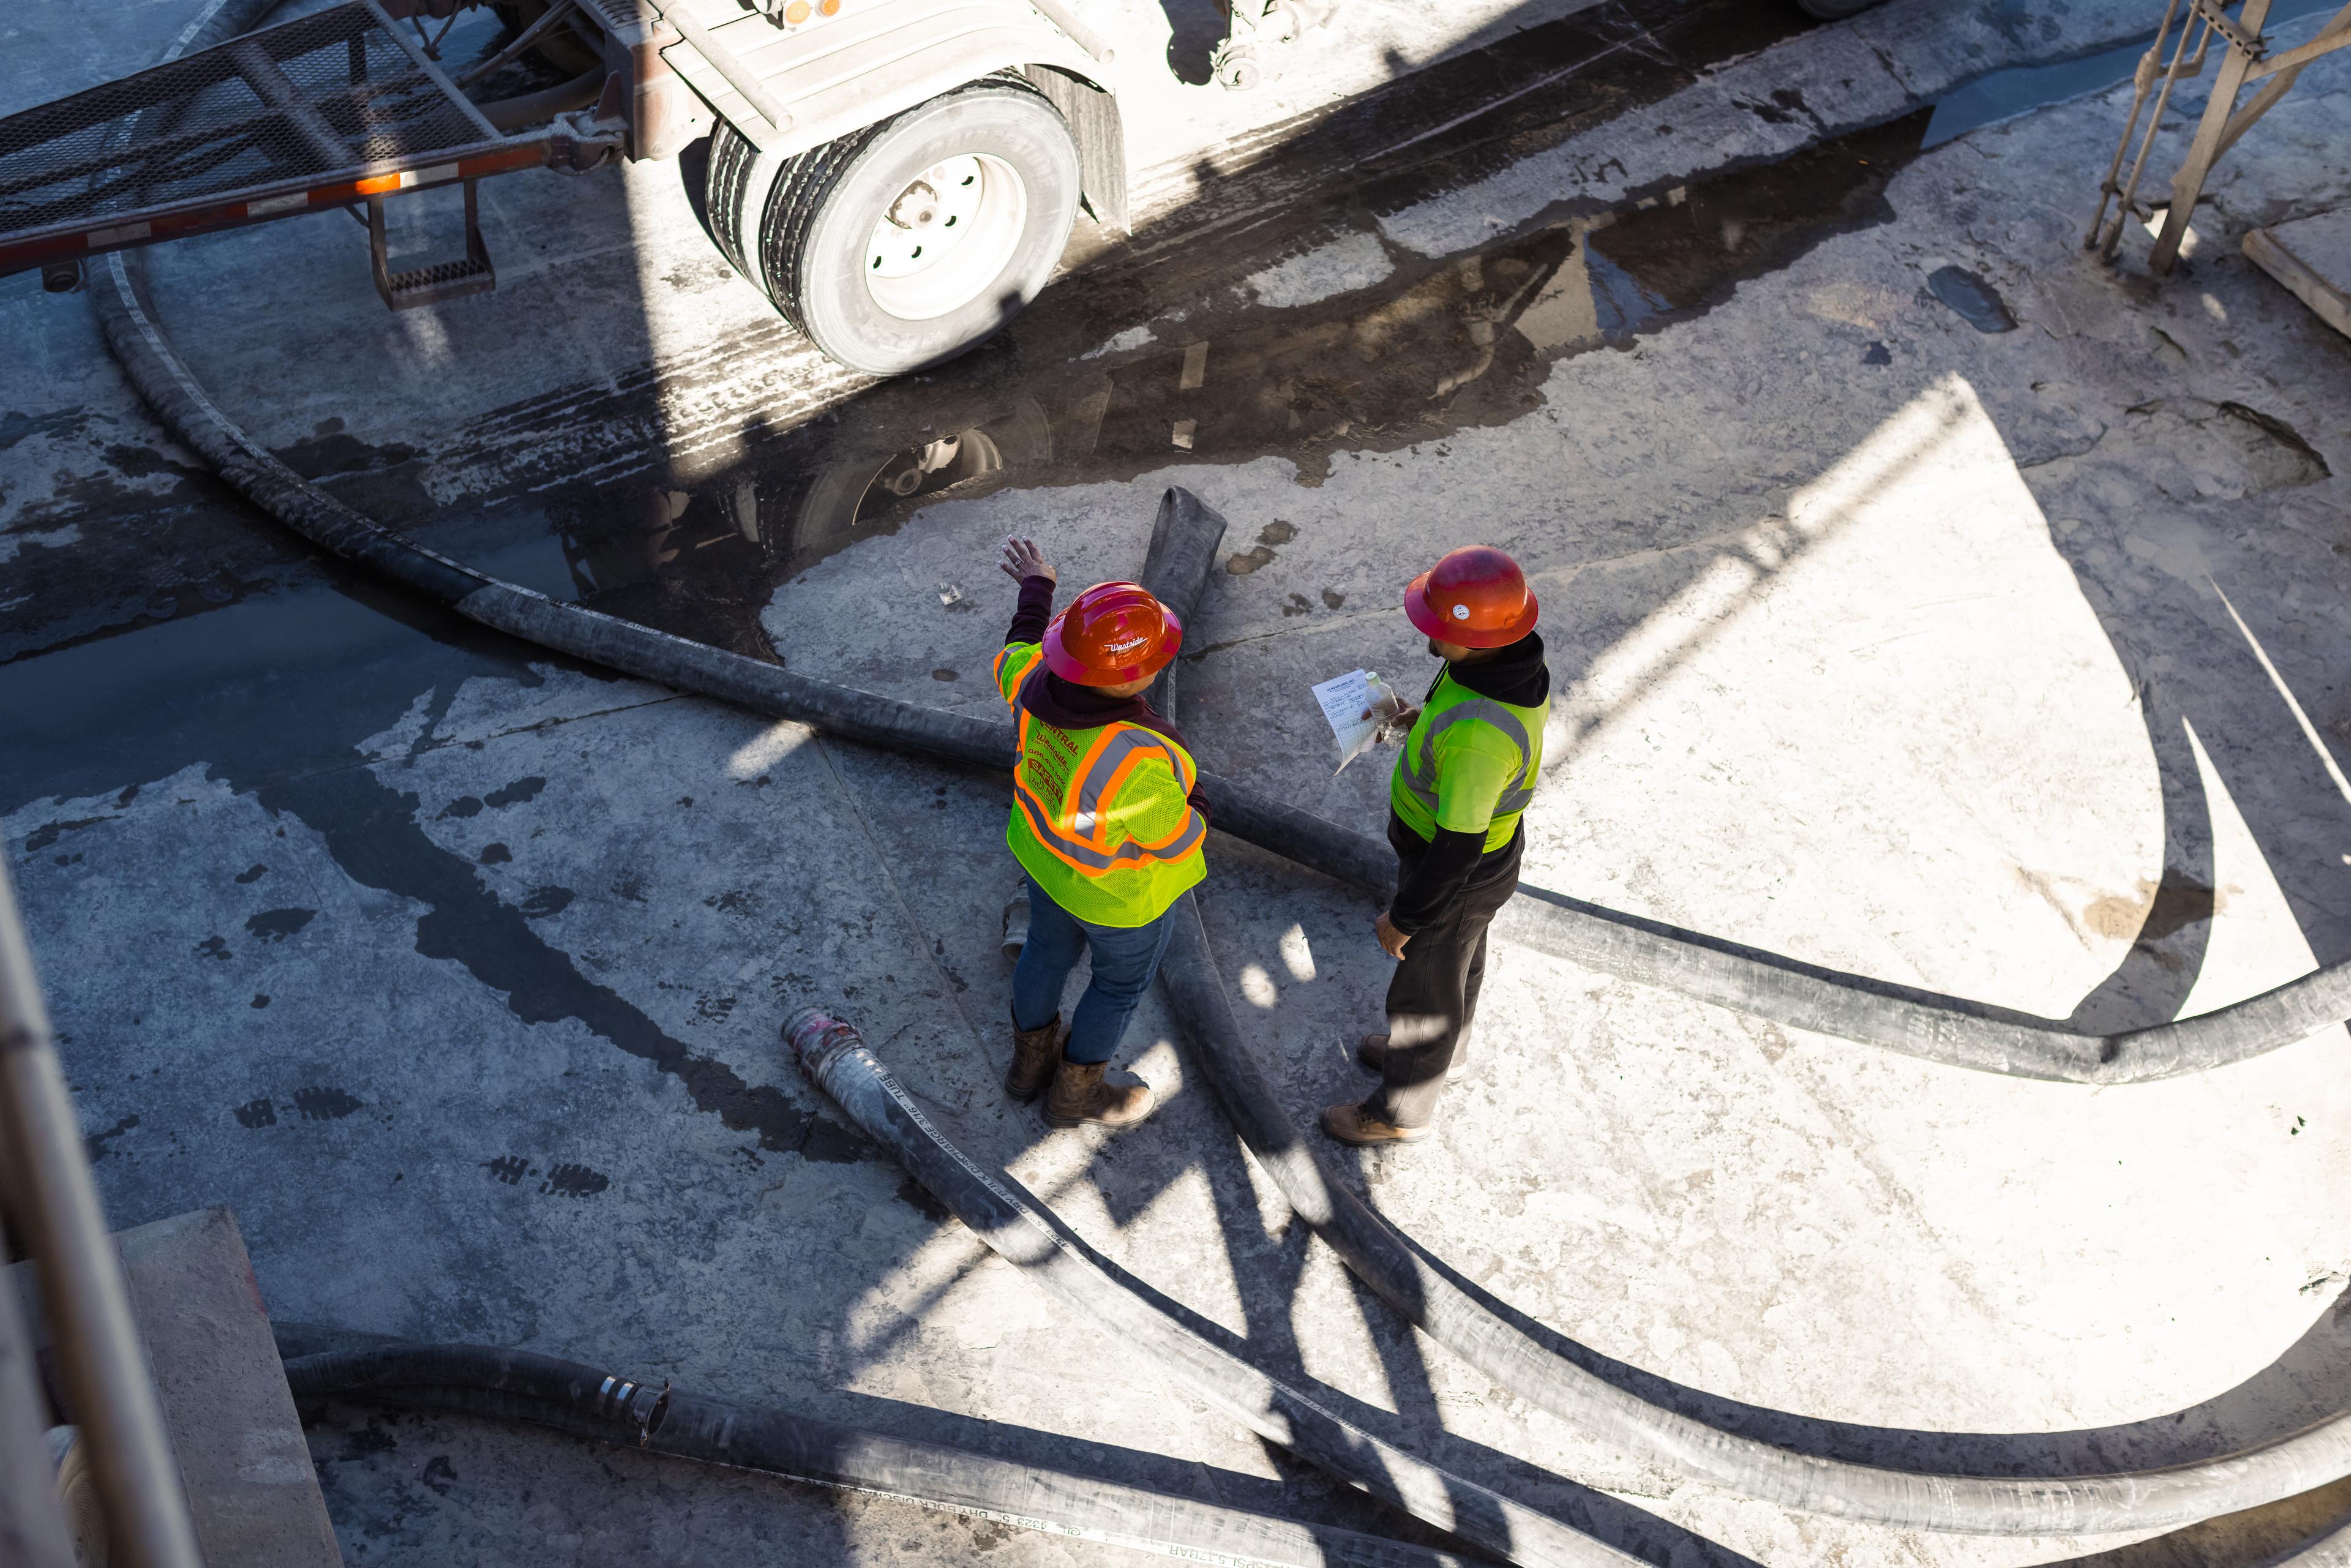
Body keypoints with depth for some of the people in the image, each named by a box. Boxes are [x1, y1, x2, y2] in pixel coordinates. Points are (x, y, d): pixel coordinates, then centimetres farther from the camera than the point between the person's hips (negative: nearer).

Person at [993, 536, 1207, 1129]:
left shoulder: (1042, 679, -25)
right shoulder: (1134, 762, -43)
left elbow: (1014, 657, -1)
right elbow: (1175, 838, -26)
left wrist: (1036, 589, 14)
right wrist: (1194, 814, -5)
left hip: (1045, 846, 6)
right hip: (1119, 891, -6)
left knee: (1049, 948, 30)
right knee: (1122, 980, 23)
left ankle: (1031, 1060, 56)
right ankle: (1075, 1094, 46)